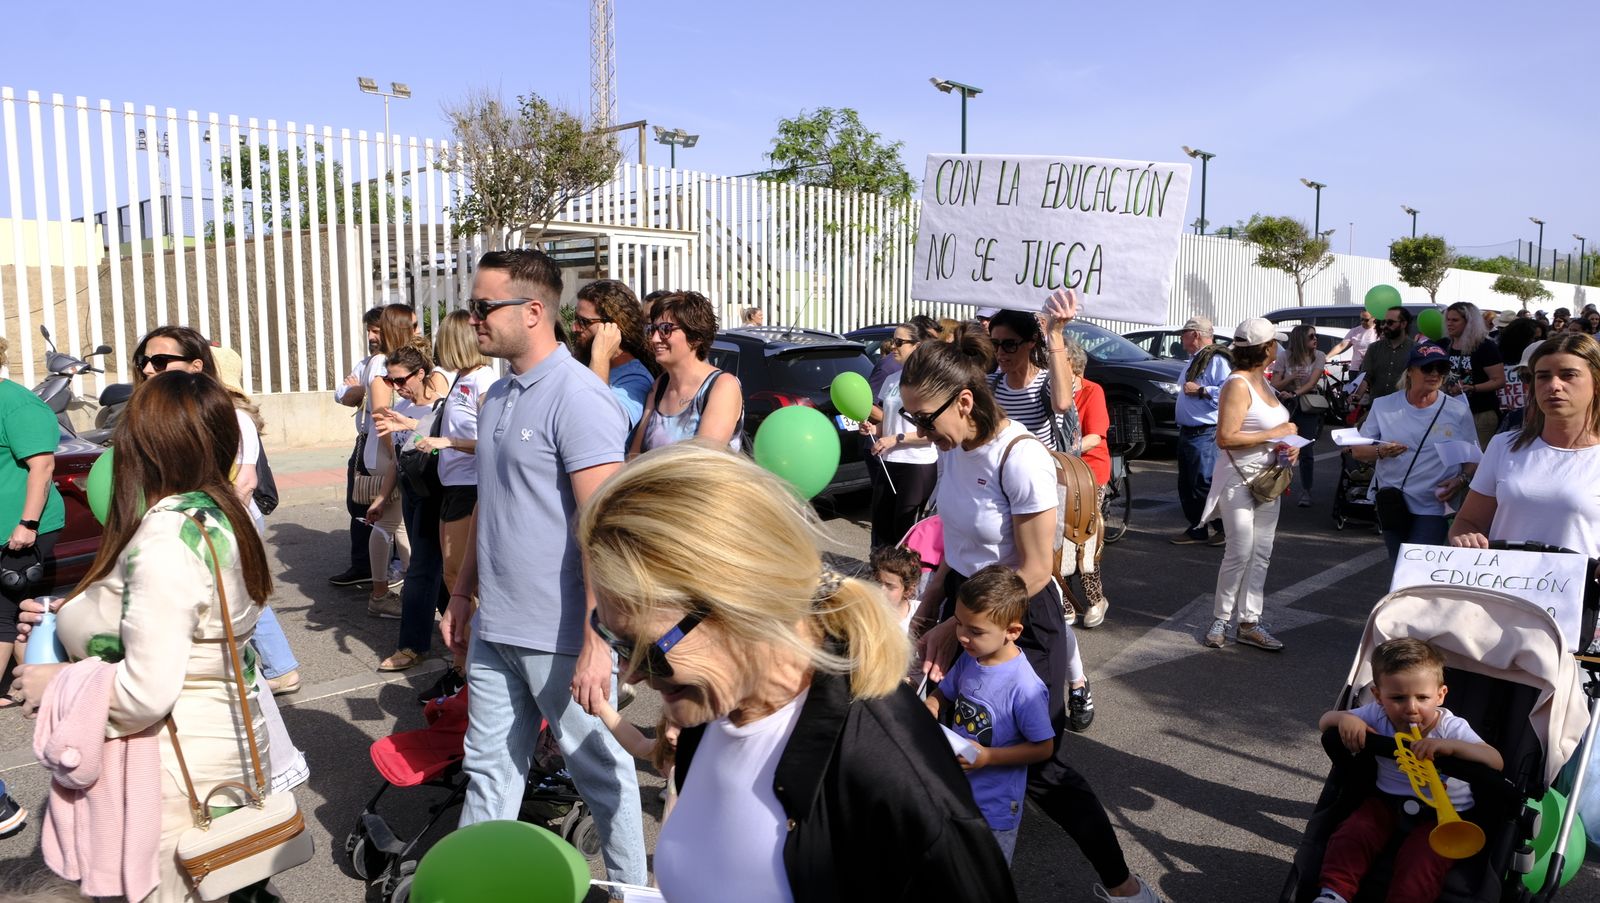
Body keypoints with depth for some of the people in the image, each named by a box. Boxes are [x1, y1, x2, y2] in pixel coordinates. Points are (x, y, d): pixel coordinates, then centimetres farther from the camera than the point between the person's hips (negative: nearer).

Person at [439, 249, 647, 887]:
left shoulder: (578, 397, -18)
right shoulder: (499, 393, 10)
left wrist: (596, 643, -24)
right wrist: (463, 592, 19)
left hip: (561, 636, -8)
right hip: (495, 629, 8)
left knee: (599, 769, 10)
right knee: (489, 769, 17)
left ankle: (630, 887, 29)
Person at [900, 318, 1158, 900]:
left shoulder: (1021, 458, -24)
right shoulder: (953, 448, -2)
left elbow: (1034, 572, -20)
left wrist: (955, 627, -15)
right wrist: (926, 616, 11)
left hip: (1020, 619, -6)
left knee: (1039, 766, 3)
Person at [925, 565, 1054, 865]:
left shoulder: (1024, 687, -27)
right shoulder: (968, 659, -8)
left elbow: (1043, 748, -19)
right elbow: (942, 694, 9)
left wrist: (988, 757, -26)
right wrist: (927, 711, -12)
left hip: (994, 808, -6)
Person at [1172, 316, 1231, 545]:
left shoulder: (1216, 360, -14)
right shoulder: (1193, 361, 18)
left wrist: (1201, 391, -23)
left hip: (1205, 434, -10)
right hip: (1187, 432, 10)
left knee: (1204, 484, -9)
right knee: (1186, 484, 13)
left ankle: (1224, 528, 3)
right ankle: (1196, 529, 22)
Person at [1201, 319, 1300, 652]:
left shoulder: (1262, 380, 11)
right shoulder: (1237, 384, -16)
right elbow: (1225, 437, -23)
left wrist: (1289, 445, 2)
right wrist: (1275, 434, -18)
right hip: (1240, 478, -9)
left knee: (1261, 553, 9)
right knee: (1240, 553, -6)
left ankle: (1249, 623, 15)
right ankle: (1220, 620, 8)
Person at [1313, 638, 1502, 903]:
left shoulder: (1451, 728, -19)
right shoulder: (1378, 716, -10)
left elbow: (1496, 762, -33)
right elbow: (1324, 721, -1)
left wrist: (1451, 746, -50)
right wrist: (1344, 718, -26)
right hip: (1388, 801, 3)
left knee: (1420, 858, -25)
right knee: (1353, 832, -16)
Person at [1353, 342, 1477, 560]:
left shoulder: (1459, 411, 0)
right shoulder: (1384, 406, 2)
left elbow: (1474, 459, 3)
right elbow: (1357, 451, 1)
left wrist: (1461, 480, -17)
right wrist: (1381, 452, -19)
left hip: (1434, 508, -2)